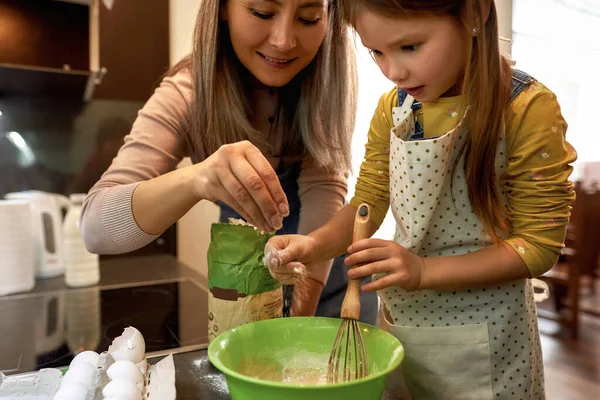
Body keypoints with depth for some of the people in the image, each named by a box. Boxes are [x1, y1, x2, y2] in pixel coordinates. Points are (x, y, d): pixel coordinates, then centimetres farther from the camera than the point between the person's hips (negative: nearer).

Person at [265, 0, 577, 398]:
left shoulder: (529, 109, -18)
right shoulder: (393, 107, -2)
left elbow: (538, 247, -16)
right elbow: (367, 205, 0)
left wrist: (424, 271, -26)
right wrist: (313, 245, -19)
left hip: (481, 340, -4)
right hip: (397, 318, 5)